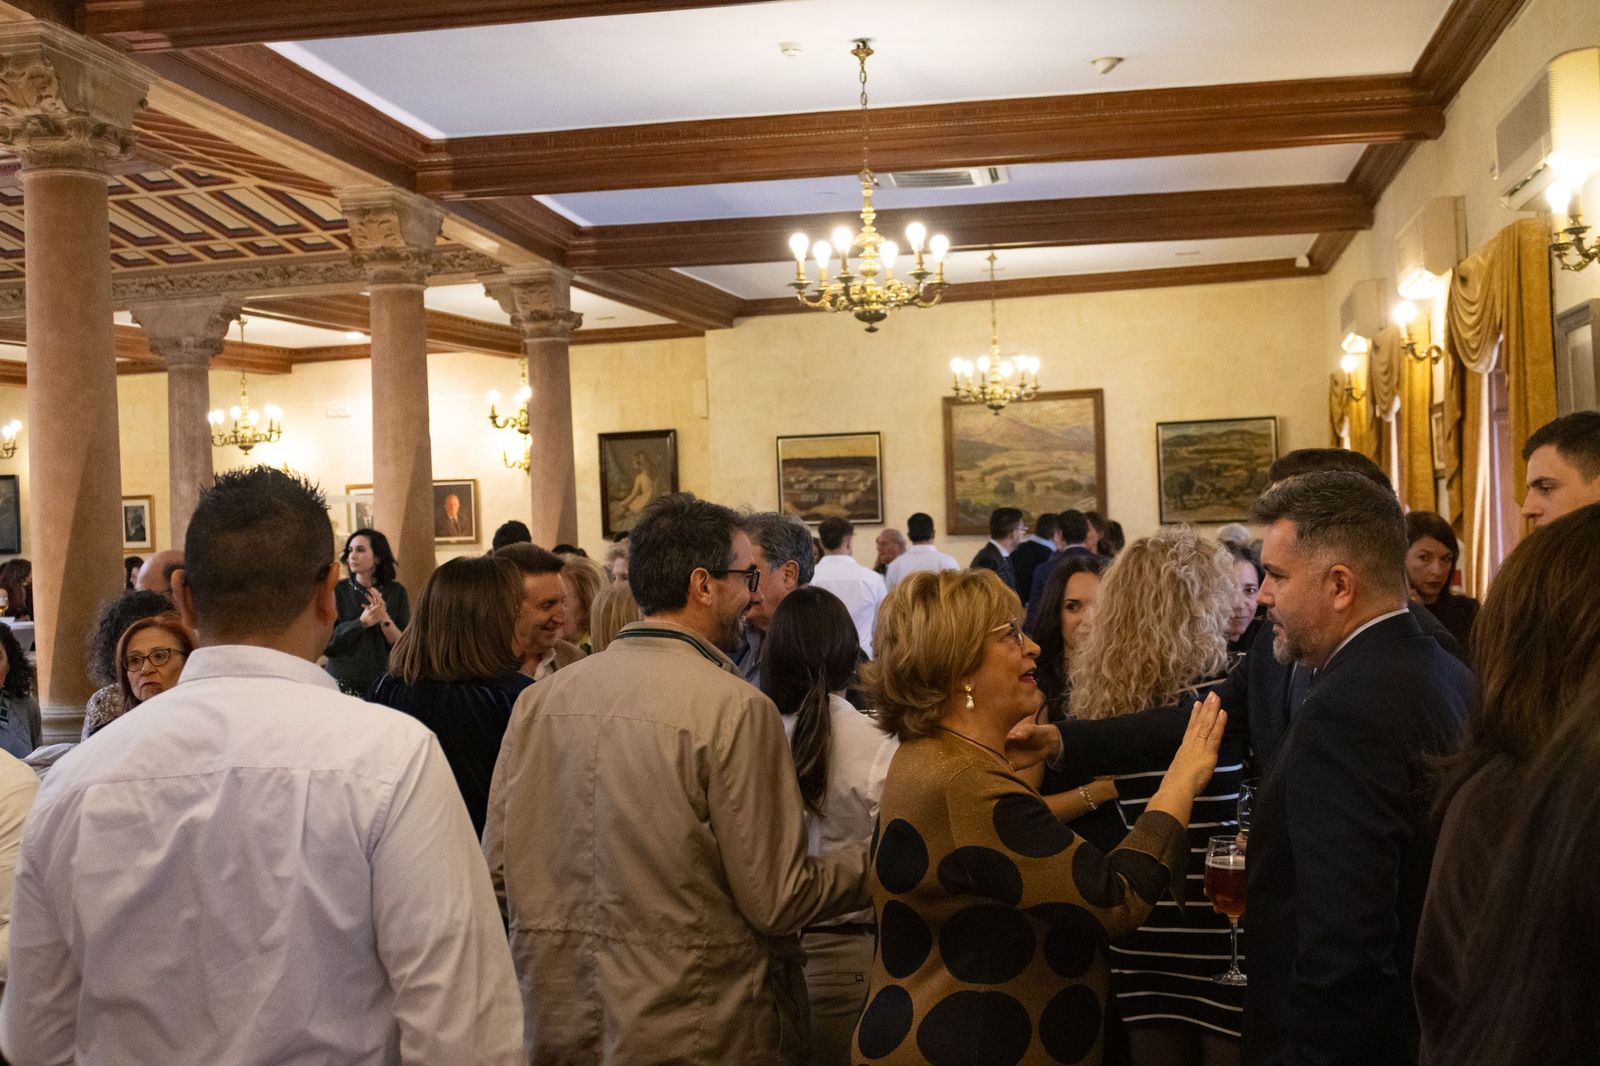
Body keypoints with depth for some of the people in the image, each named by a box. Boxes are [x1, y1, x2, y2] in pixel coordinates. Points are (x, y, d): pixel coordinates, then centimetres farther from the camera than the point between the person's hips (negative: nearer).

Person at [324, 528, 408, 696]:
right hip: (343, 683, 0)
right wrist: (361, 623, -21)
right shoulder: (337, 591, -3)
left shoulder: (396, 592, -1)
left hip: (384, 683, 0)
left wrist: (384, 618, -19)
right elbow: (324, 643, -8)